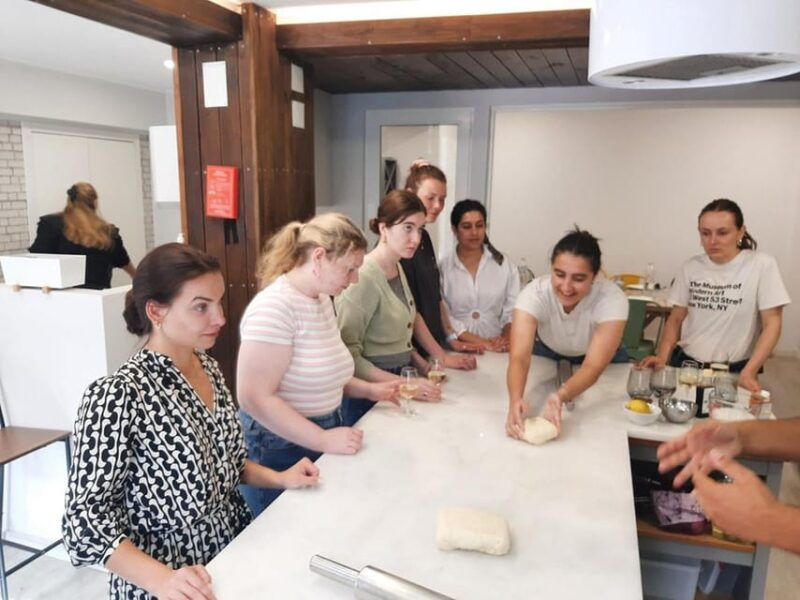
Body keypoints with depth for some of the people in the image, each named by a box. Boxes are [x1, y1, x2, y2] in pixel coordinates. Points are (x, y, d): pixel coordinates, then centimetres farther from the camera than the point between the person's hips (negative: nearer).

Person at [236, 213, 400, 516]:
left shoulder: (322, 299, 5)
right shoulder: (274, 307, -23)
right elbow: (254, 397, -26)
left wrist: (368, 390, 6)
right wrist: (324, 440, -24)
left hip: (319, 442, 8)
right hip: (281, 451, -8)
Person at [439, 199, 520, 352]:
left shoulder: (504, 264, 10)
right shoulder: (442, 268, 3)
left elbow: (512, 309, 5)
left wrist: (506, 338, -14)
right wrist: (481, 342, -12)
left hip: (497, 349, 2)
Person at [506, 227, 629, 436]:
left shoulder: (612, 299, -33)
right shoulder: (534, 293, -32)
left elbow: (593, 366, -39)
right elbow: (519, 356, -40)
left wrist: (561, 395, -59)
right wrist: (515, 399, -61)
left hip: (601, 362, 0)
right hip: (547, 355, 0)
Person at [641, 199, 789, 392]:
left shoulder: (762, 265, -4)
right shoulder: (691, 267, 5)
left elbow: (771, 324, -4)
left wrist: (749, 373, -14)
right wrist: (662, 357, -5)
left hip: (734, 371, -2)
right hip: (686, 364, 3)